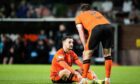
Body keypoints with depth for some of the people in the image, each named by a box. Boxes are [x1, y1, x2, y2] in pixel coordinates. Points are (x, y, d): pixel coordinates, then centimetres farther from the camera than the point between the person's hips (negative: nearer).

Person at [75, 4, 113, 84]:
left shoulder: (79, 16, 28)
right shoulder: (97, 12, 40)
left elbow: (81, 32, 17)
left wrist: (85, 47, 13)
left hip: (96, 28, -4)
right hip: (108, 26, 4)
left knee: (87, 53, 13)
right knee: (107, 54, 19)